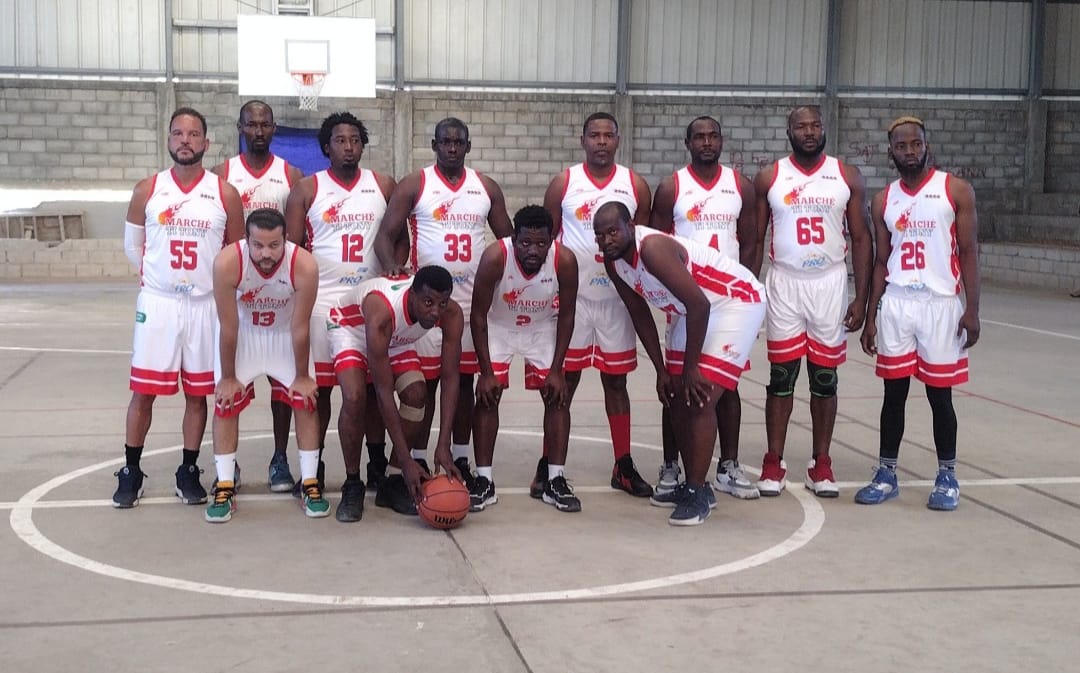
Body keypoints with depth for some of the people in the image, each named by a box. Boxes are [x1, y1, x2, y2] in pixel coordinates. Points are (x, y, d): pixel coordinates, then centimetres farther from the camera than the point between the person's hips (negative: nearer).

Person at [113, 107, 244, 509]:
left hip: (206, 305, 0)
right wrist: (154, 276, 12)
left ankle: (188, 471, 20)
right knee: (143, 391, 2)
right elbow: (132, 245, 12)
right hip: (157, 303, 0)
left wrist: (216, 282, 6)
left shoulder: (225, 194, -2)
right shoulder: (147, 191, 0)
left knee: (198, 394, 7)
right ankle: (131, 471, 15)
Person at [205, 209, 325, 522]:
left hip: (286, 333, 0)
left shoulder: (304, 265, -35)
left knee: (306, 401, -4)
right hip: (241, 332, 0)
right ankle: (225, 487, 5)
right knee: (226, 403, -5)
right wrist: (228, 377, -14)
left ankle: (310, 483, 8)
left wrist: (302, 376, -11)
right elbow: (228, 327, -24)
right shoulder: (227, 262, -36)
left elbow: (300, 328, -22)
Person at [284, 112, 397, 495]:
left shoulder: (384, 186, 8)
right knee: (318, 386, 3)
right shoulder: (307, 190, 2)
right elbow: (291, 247, 2)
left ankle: (378, 467, 16)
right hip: (321, 301, -1)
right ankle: (313, 469, 13)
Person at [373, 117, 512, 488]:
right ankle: (417, 462, 9)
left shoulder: (487, 187, 8)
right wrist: (391, 264, -28)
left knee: (464, 379, 9)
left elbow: (507, 239, 14)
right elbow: (385, 235, -7)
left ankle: (460, 460, 18)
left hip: (473, 298, 3)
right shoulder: (413, 185, -1)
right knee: (424, 380, 1)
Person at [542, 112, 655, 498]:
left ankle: (623, 466, 16)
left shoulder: (636, 186, 3)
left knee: (616, 381, 8)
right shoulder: (563, 184, 0)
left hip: (618, 297, 1)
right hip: (571, 296, -1)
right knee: (564, 381, 2)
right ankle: (548, 465, 9)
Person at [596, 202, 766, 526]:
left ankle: (698, 493, -7)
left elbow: (699, 305, -32)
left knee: (700, 397, -16)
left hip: (738, 301, -9)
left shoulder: (653, 248, -31)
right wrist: (661, 370, 6)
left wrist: (690, 368, -23)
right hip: (691, 311, 9)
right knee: (677, 398, 10)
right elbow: (640, 314, 7)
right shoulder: (613, 261, -5)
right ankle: (692, 485, 22)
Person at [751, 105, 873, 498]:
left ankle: (820, 463, 16)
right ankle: (774, 462, 11)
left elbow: (861, 238, 3)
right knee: (781, 377, 3)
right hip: (784, 285, 0)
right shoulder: (769, 178, 1)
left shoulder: (847, 177, 2)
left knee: (825, 378, 7)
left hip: (830, 284, 1)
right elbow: (755, 239, 5)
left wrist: (861, 299, -3)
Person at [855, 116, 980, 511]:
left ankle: (947, 477, 17)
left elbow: (969, 252, -3)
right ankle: (886, 475, 16)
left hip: (940, 304, -3)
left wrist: (972, 309, -10)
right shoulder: (883, 200, 9)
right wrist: (871, 317, 9)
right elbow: (881, 261, 12)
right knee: (894, 392, 7)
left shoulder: (956, 190, -1)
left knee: (939, 394, 3)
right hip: (895, 305, 3)